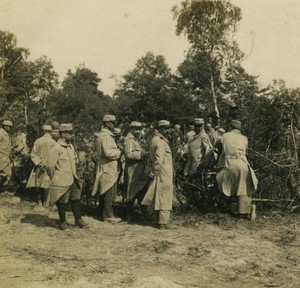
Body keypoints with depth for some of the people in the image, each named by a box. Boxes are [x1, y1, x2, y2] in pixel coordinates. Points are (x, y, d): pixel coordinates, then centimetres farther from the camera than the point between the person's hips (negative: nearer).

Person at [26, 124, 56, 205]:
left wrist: (39, 163, -6)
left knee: (38, 184, 12)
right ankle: (45, 202, 9)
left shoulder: (38, 141, -3)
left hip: (38, 167, 2)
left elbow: (33, 154, -5)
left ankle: (39, 200, 18)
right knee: (46, 184, 5)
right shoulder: (53, 142, -10)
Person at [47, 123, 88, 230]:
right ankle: (63, 222, 19)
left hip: (73, 180, 7)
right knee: (62, 202, 5)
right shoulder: (56, 148, -14)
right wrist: (55, 179, -3)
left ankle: (78, 219, 23)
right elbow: (50, 166, -13)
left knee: (76, 199, 11)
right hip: (62, 181, -7)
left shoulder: (71, 146, 10)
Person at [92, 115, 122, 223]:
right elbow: (108, 152, -25)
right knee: (108, 193, -6)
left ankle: (102, 213, 23)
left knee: (104, 192, 15)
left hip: (105, 169, 11)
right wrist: (119, 152, -12)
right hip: (108, 169, -11)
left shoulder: (103, 135, 17)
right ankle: (109, 216, -1)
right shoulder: (105, 136, -16)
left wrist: (117, 150, 10)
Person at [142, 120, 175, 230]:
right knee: (164, 197, -7)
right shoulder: (161, 141, -14)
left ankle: (157, 220, 21)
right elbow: (159, 159, -20)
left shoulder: (154, 140, 17)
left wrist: (150, 170, 17)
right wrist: (155, 171, -14)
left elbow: (150, 157, 19)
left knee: (157, 197, 13)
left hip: (158, 173, 10)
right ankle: (163, 223, -5)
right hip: (164, 173, -10)